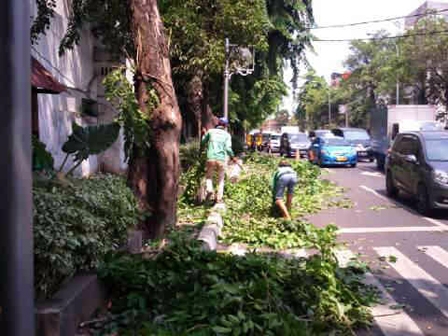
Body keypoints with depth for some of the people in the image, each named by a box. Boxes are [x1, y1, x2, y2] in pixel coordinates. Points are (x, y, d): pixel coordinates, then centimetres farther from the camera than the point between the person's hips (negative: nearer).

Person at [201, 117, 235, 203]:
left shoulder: (211, 131, 7)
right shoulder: (227, 135, 5)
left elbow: (203, 142, 15)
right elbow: (228, 148, -5)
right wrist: (232, 157, 9)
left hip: (211, 158, 0)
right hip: (221, 159, 0)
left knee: (209, 176, 18)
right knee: (221, 179, 15)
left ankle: (209, 190, -8)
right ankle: (219, 197, 8)